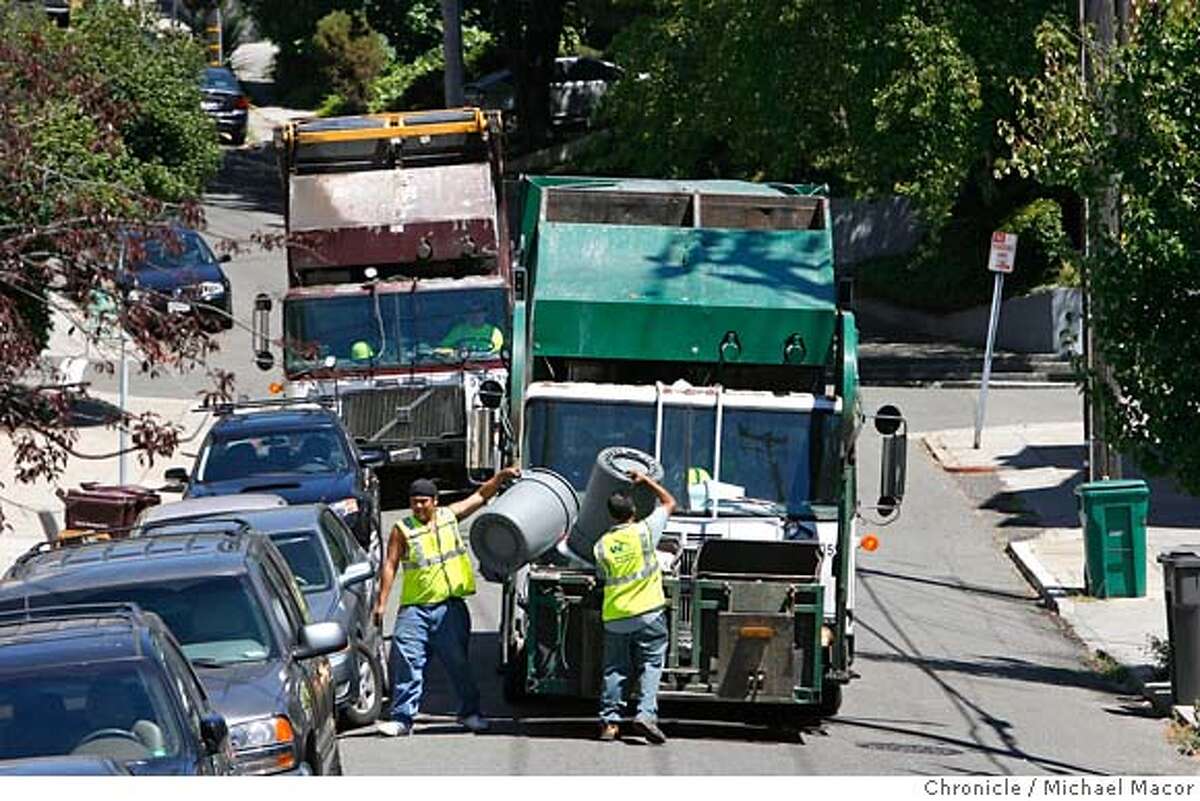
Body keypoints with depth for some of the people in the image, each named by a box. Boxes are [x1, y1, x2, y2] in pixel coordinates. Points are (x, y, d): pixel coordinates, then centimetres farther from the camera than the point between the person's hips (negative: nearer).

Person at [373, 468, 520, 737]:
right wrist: (381, 603, -6)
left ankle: (469, 712, 19)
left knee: (458, 661, 6)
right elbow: (390, 566, -1)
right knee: (406, 662, -9)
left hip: (449, 606, 2)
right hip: (414, 606, -2)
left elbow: (481, 495, 18)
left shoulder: (450, 516, 9)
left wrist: (501, 477, 5)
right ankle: (402, 719, -7)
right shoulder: (402, 529, 1)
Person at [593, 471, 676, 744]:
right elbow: (670, 502, 8)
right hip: (648, 613, -3)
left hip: (615, 616, 3)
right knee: (651, 665, 1)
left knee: (614, 669, 10)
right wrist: (646, 480, 14)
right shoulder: (644, 531, -6)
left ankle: (609, 720, 8)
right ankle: (646, 713, -14)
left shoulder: (601, 545, 1)